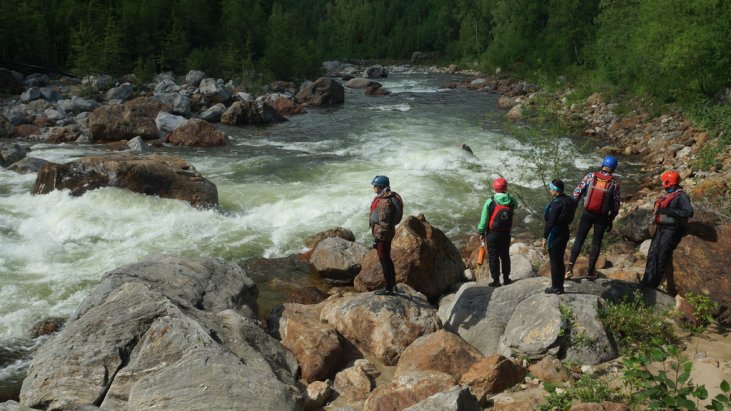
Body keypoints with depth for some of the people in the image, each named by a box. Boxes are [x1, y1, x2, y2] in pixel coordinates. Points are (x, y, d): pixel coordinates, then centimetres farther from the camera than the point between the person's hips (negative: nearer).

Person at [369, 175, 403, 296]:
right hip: (388, 232, 10)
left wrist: (377, 238, -20)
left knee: (384, 260, 2)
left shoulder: (385, 202, -27)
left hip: (383, 235, -10)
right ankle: (392, 282, 38)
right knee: (387, 258, 23)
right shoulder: (390, 196, 5)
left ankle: (388, 288, 13)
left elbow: (384, 223, -26)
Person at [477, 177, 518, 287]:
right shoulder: (511, 201, -6)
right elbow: (515, 204, 21)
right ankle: (506, 278, 23)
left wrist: (481, 232, -4)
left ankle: (496, 280, 6)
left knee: (493, 257, 4)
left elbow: (484, 219, -12)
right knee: (505, 255, 16)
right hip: (506, 234, 3)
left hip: (492, 233, -3)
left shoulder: (490, 202, -14)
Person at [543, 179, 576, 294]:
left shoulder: (556, 203, -22)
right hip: (564, 232, 9)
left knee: (554, 262, 2)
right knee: (560, 261, 17)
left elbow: (551, 222, -23)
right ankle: (560, 286, 25)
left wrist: (545, 237, -16)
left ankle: (556, 287, 10)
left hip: (555, 235, -9)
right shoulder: (568, 200, 5)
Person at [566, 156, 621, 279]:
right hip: (602, 217, -1)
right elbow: (615, 204, -4)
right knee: (596, 243, 12)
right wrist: (611, 220, 7)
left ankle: (570, 268, 0)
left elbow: (577, 192, -8)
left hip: (587, 213, 1)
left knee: (579, 240, 9)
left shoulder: (590, 176, -7)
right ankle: (590, 271, 17)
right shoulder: (614, 183, -9)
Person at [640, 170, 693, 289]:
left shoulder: (681, 196, -10)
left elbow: (689, 212, -22)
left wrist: (669, 211, -26)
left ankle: (654, 282, -12)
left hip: (672, 229, -8)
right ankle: (648, 279, -6)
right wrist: (655, 212, 11)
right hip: (661, 228, 8)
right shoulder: (666, 194, 16)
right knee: (653, 252, -3)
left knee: (662, 255, -13)